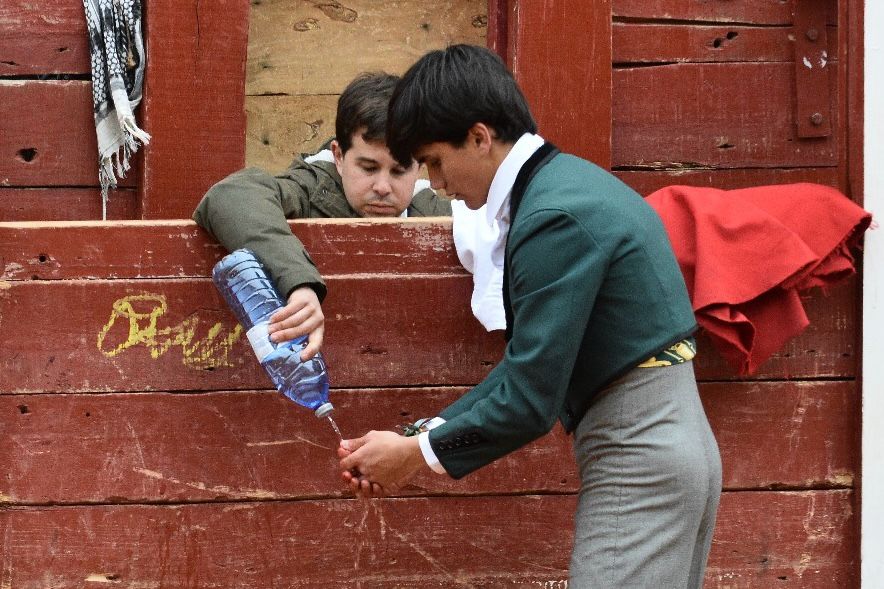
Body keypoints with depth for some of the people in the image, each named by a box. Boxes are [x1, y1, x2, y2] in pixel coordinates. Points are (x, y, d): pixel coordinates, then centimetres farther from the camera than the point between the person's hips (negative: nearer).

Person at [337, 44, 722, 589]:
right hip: (670, 443, 10)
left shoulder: (554, 218, -19)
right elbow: (529, 360, 13)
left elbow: (531, 398, -19)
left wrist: (417, 455, -7)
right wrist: (422, 441, 6)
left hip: (639, 461, -10)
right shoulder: (567, 182, 12)